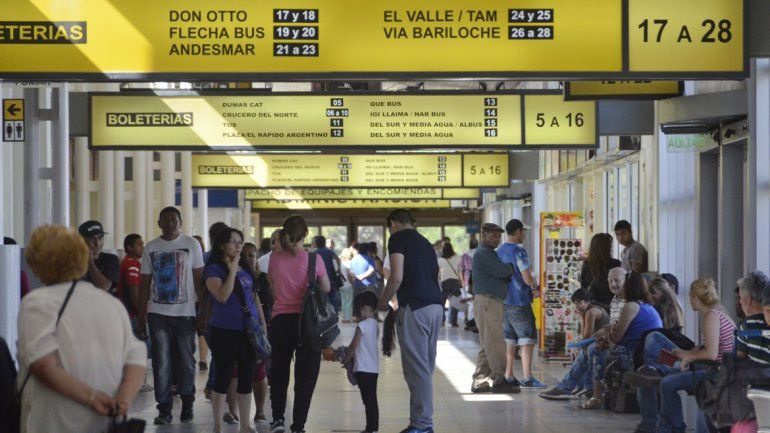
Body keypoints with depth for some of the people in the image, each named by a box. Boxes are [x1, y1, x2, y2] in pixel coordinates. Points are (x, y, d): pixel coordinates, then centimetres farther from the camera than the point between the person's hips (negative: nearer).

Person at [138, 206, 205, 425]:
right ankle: (164, 409, 3)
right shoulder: (150, 248, 8)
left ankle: (187, 406, 17)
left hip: (185, 312, -1)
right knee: (161, 362, -1)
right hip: (158, 313, 1)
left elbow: (199, 280, 3)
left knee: (186, 361, 3)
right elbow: (144, 283, 11)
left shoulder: (192, 244, 3)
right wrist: (141, 315, 6)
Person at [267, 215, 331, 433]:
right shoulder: (313, 259, -8)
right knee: (305, 374, 6)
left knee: (279, 371, 19)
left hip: (280, 320, 2)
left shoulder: (275, 258, -1)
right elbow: (326, 288, 4)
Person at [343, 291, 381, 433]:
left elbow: (354, 347, -12)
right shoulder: (375, 325, 10)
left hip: (363, 369, -8)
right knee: (372, 400, 12)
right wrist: (350, 354, 17)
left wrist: (345, 360, 3)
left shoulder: (362, 325, -14)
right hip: (373, 368, 8)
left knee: (368, 400, -7)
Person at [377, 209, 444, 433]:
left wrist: (383, 302, 3)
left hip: (415, 308, -8)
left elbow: (397, 277, -11)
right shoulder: (424, 242, 22)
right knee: (426, 368, 12)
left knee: (417, 369, -5)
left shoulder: (398, 238, -1)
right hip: (435, 306, 8)